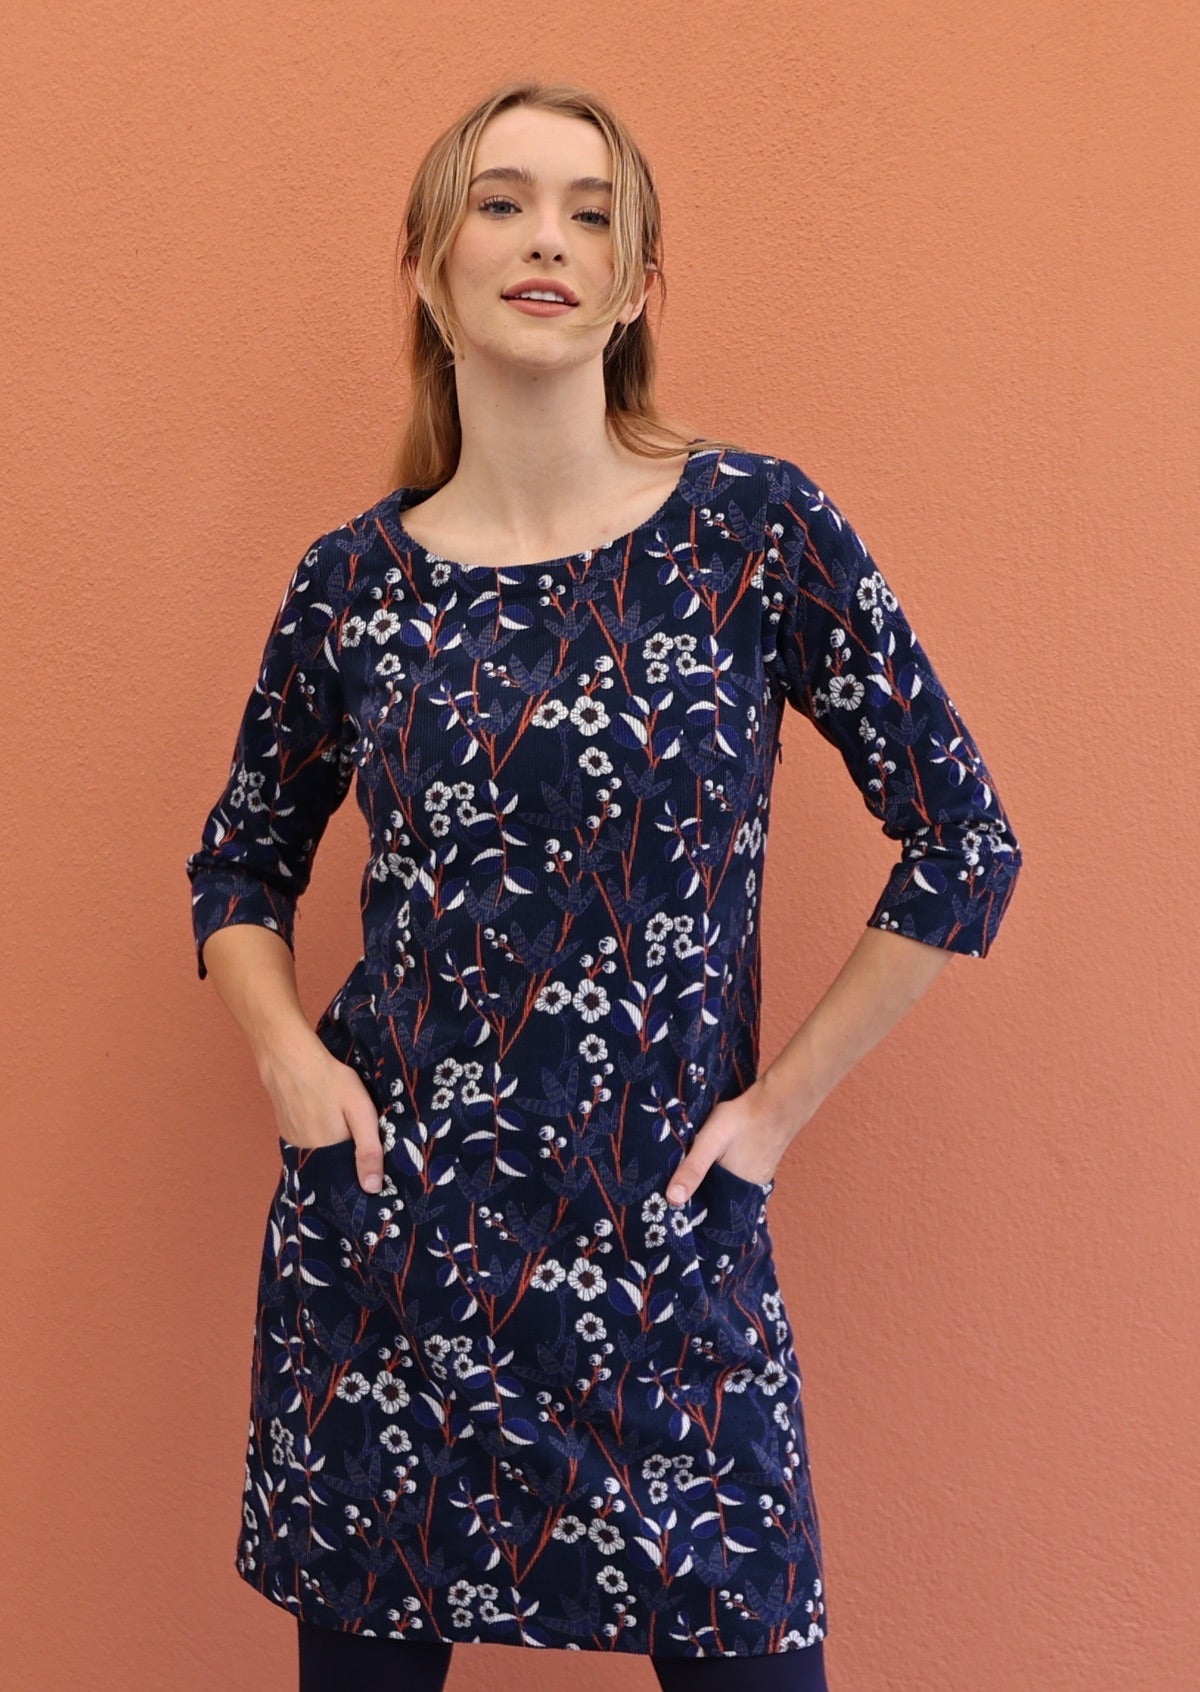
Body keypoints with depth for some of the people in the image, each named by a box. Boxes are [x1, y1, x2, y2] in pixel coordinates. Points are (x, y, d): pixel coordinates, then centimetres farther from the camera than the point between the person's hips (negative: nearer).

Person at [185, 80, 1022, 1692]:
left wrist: (780, 1102, -2)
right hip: (381, 1225, 2)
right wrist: (288, 1053, -2)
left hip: (660, 1231, -2)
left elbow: (963, 844, -2)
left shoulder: (754, 524, -5)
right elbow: (238, 868, 15)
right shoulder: (355, 580, 2)